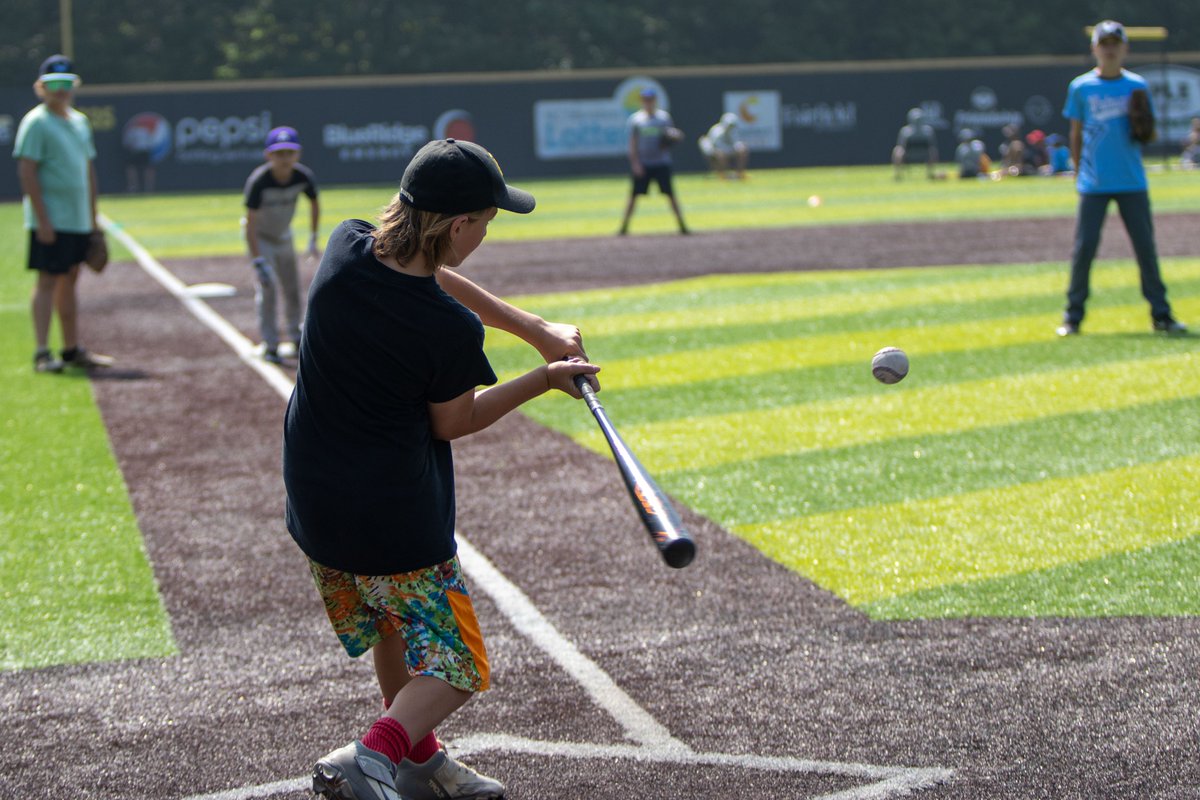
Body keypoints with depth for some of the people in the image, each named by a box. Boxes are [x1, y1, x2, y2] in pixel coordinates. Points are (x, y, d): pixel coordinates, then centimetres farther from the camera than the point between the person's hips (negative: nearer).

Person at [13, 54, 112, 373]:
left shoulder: (79, 122, 15)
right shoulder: (36, 123, -9)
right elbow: (27, 172, -14)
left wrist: (93, 218, 17)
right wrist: (42, 220, -19)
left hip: (78, 221, 8)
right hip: (51, 221, -8)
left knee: (70, 279, 12)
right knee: (48, 281, -9)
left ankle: (72, 350, 17)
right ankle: (42, 353, -9)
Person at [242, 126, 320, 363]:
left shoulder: (304, 177, -21)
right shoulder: (258, 182, -34)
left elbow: (314, 203, 1)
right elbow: (251, 224, -33)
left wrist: (313, 237, 4)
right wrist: (257, 261, -38)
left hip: (284, 235, 5)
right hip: (260, 237, -5)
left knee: (292, 288, 13)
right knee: (266, 288, -15)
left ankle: (295, 337, 32)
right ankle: (270, 346, -8)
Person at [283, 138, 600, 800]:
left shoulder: (346, 247, -9)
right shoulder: (451, 330, -25)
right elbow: (452, 423, -7)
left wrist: (534, 329, 7)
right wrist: (543, 379, 2)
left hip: (313, 500, 7)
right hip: (397, 514, -7)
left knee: (394, 625, 29)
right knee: (453, 664, 7)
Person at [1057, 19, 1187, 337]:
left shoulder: (1136, 86, 6)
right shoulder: (1081, 87, 4)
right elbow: (1076, 134, 10)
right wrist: (1078, 172, 5)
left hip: (1132, 182, 1)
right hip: (1093, 184, -1)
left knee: (1146, 247, 1)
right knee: (1084, 248, -4)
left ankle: (1161, 314, 7)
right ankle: (1072, 316, 4)